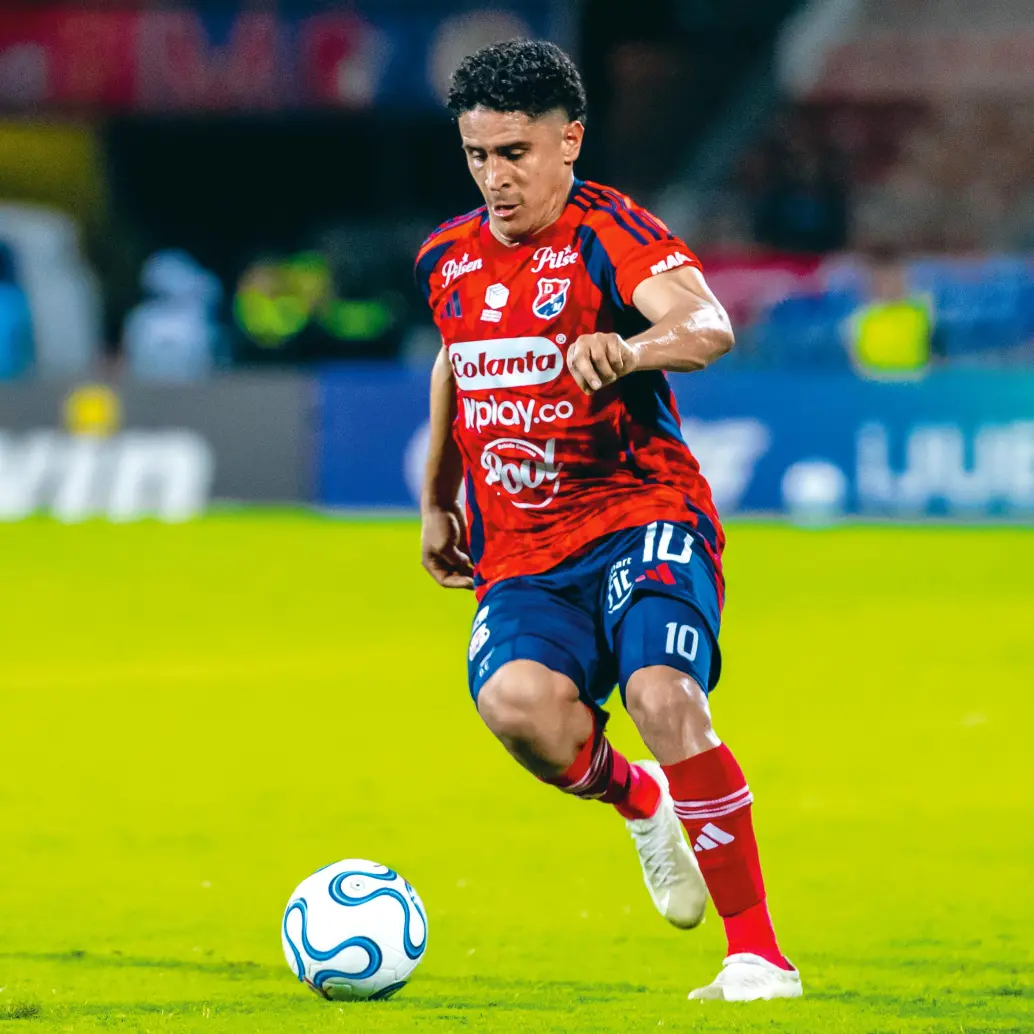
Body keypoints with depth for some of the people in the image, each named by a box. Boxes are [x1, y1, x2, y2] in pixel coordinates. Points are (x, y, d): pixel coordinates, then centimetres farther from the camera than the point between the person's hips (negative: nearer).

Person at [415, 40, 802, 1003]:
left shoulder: (612, 235, -10)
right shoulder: (448, 258, 11)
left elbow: (708, 328, -30)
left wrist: (626, 349, -51)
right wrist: (436, 504, 37)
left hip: (641, 520, -4)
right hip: (519, 554, 4)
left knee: (665, 699, -29)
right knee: (516, 702, -27)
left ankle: (758, 957, -17)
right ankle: (636, 797, 9)